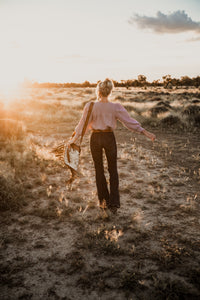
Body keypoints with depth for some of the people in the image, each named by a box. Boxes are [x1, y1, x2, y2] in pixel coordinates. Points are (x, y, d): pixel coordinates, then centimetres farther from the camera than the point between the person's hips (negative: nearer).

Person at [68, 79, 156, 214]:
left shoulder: (90, 106, -9)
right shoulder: (116, 107, -8)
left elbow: (83, 124, -4)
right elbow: (129, 121, -6)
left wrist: (74, 139, 8)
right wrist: (146, 133, 0)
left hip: (96, 138, 0)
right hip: (109, 138, 0)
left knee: (99, 170, 14)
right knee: (113, 171, 9)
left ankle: (103, 200, 22)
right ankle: (114, 203, 6)